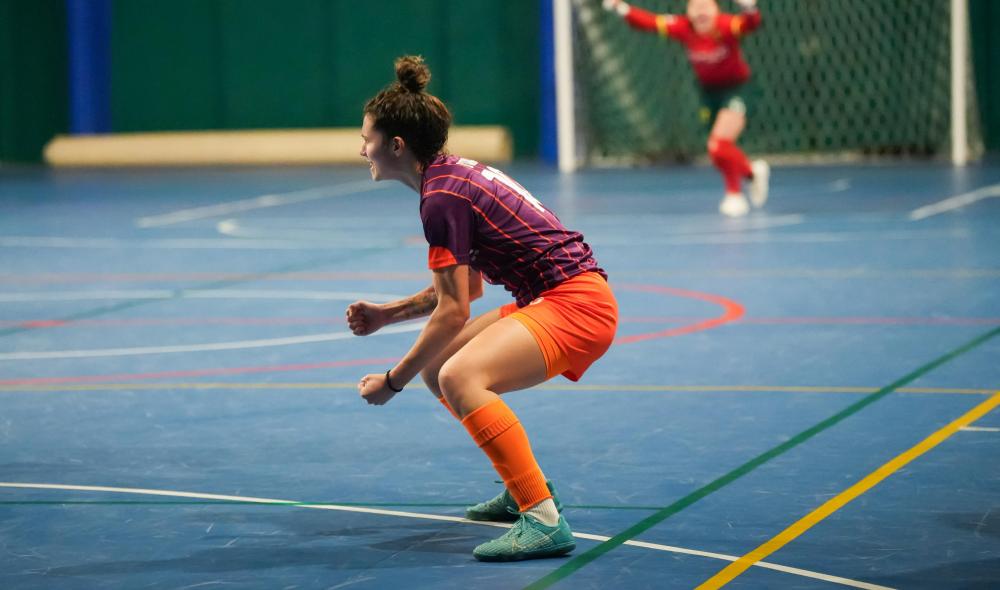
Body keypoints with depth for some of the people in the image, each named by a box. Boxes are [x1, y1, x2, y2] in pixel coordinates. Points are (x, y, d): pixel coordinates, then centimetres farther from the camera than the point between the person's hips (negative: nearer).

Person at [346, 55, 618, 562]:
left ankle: (544, 521, -29)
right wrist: (386, 314, 21)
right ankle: (524, 488, 25)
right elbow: (463, 287, 23)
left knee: (459, 376, -29)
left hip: (576, 304, -11)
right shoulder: (455, 175, 14)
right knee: (435, 368, 15)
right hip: (551, 298, 11)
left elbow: (453, 311, -17)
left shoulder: (441, 198, -16)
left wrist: (392, 382, -8)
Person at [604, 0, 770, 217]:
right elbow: (649, 22, -16)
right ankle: (753, 172, 44)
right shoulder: (683, 28, -15)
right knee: (720, 148, 13)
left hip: (734, 87, -5)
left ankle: (734, 195, 6)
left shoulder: (726, 25, -26)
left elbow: (750, 23, -44)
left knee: (719, 146, -17)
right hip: (708, 89, 5)